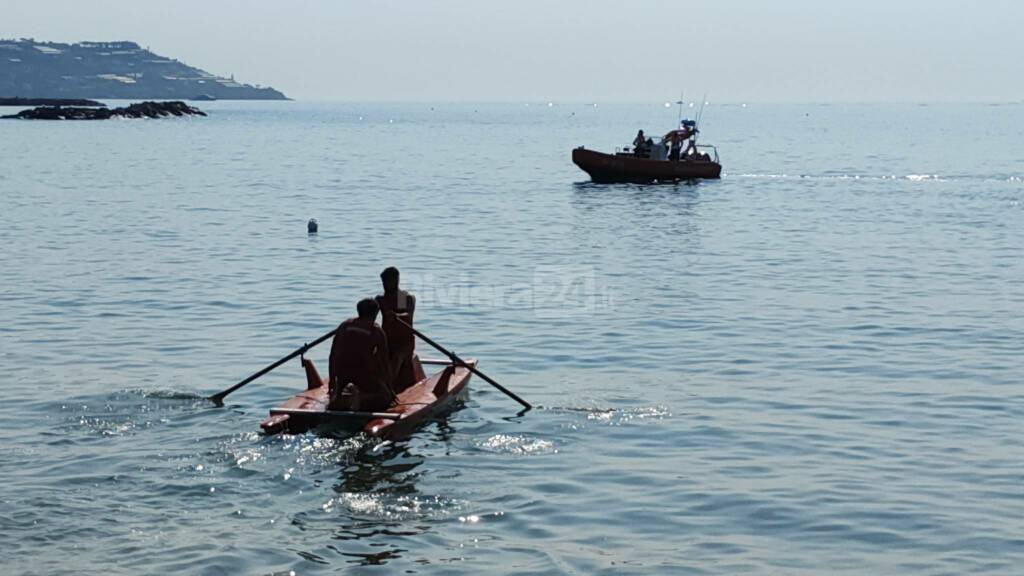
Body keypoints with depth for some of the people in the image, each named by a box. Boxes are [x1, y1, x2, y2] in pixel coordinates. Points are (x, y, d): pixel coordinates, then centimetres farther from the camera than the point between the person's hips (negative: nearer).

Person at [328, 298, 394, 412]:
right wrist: (389, 388, 15)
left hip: (342, 372, 4)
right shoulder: (377, 332, 7)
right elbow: (384, 362, 7)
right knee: (386, 397, 10)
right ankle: (362, 400, -20)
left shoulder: (345, 325, 16)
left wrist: (332, 380, 22)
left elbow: (333, 354, 14)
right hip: (364, 371, -4)